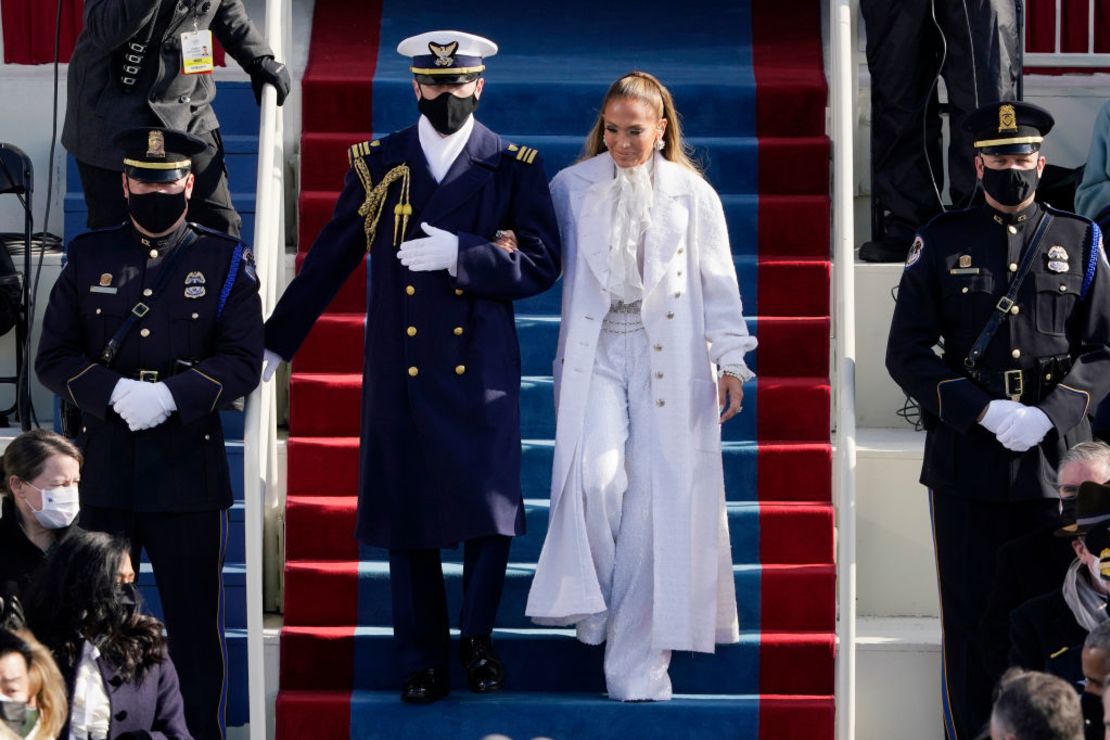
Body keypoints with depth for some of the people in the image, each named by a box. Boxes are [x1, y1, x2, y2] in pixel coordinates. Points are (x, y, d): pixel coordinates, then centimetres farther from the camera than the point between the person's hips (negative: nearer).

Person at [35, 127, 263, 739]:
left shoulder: (225, 261, 3)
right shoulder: (88, 257, 7)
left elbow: (244, 361, -4)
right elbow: (53, 356, 2)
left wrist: (172, 394, -19)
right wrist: (113, 392, -16)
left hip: (189, 473, -2)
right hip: (103, 473, 2)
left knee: (195, 621, 4)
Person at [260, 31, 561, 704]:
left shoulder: (514, 168, 3)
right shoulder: (377, 165, 8)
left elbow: (541, 264, -4)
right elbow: (328, 264, 11)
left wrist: (459, 254, -17)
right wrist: (275, 345, 11)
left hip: (481, 372, -1)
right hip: (399, 373, 1)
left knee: (491, 512, -4)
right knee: (406, 521, 3)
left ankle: (477, 636, 20)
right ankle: (423, 662, 15)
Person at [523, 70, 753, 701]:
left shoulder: (692, 194, 6)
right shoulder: (572, 188, 7)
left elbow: (718, 282, 7)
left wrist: (730, 361, 2)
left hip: (668, 359, 0)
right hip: (594, 352, 0)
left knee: (658, 496, -4)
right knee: (599, 476, -21)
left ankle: (639, 656, 2)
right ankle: (594, 604, 2)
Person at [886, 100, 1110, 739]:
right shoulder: (941, 243, 5)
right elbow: (907, 353, 1)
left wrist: (1050, 413, -12)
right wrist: (986, 412, -12)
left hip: (1056, 461, 1)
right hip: (968, 464, -1)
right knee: (971, 620, 2)